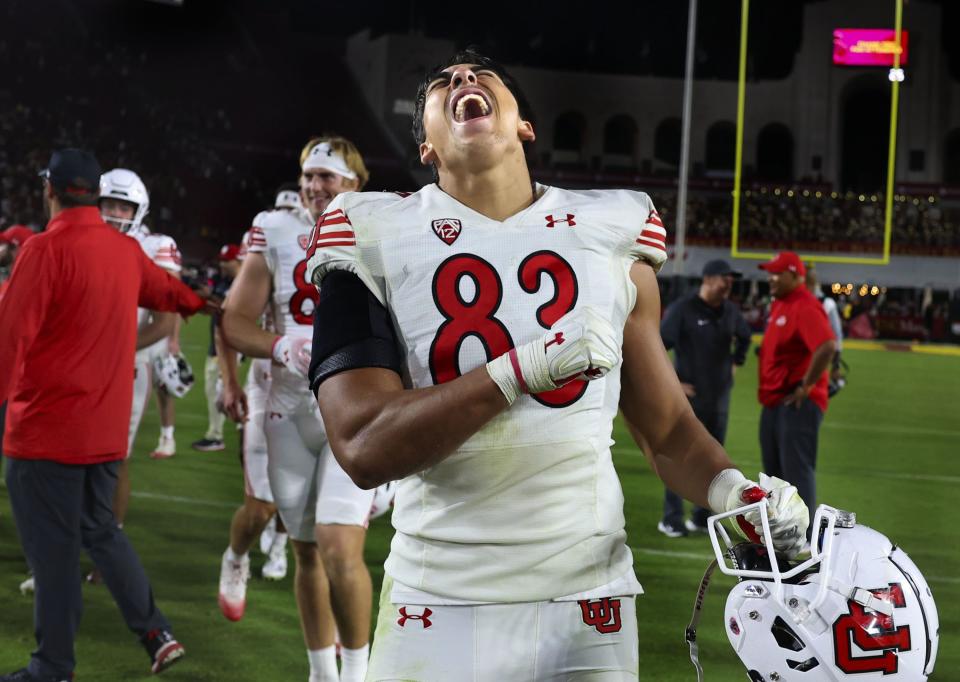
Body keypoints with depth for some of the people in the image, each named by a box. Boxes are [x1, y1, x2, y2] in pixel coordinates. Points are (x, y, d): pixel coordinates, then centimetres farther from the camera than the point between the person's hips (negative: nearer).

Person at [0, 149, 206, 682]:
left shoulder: (47, 250, -15)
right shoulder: (127, 251, 8)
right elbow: (165, 291, 29)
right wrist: (197, 304, 51)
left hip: (46, 428, -7)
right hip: (107, 428, 7)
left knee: (53, 549, 1)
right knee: (100, 531, 20)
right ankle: (157, 633, 19)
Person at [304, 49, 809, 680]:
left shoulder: (611, 235, 5)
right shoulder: (375, 238, -3)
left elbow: (668, 430, 10)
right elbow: (366, 450, -13)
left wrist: (734, 493, -11)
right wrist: (528, 368, -20)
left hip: (589, 602, 2)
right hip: (441, 607, -2)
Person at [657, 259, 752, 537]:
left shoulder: (730, 311, 6)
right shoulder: (682, 309, -11)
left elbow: (744, 336, 27)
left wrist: (736, 363, 16)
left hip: (719, 397, 6)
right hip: (690, 396, -6)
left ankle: (703, 517, 19)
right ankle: (671, 519, 4)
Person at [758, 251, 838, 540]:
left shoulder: (805, 306, -17)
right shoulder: (778, 304, 14)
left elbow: (827, 346, -30)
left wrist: (806, 386, -23)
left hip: (797, 404, -10)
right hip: (773, 402, 10)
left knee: (797, 470, -10)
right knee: (774, 469, 16)